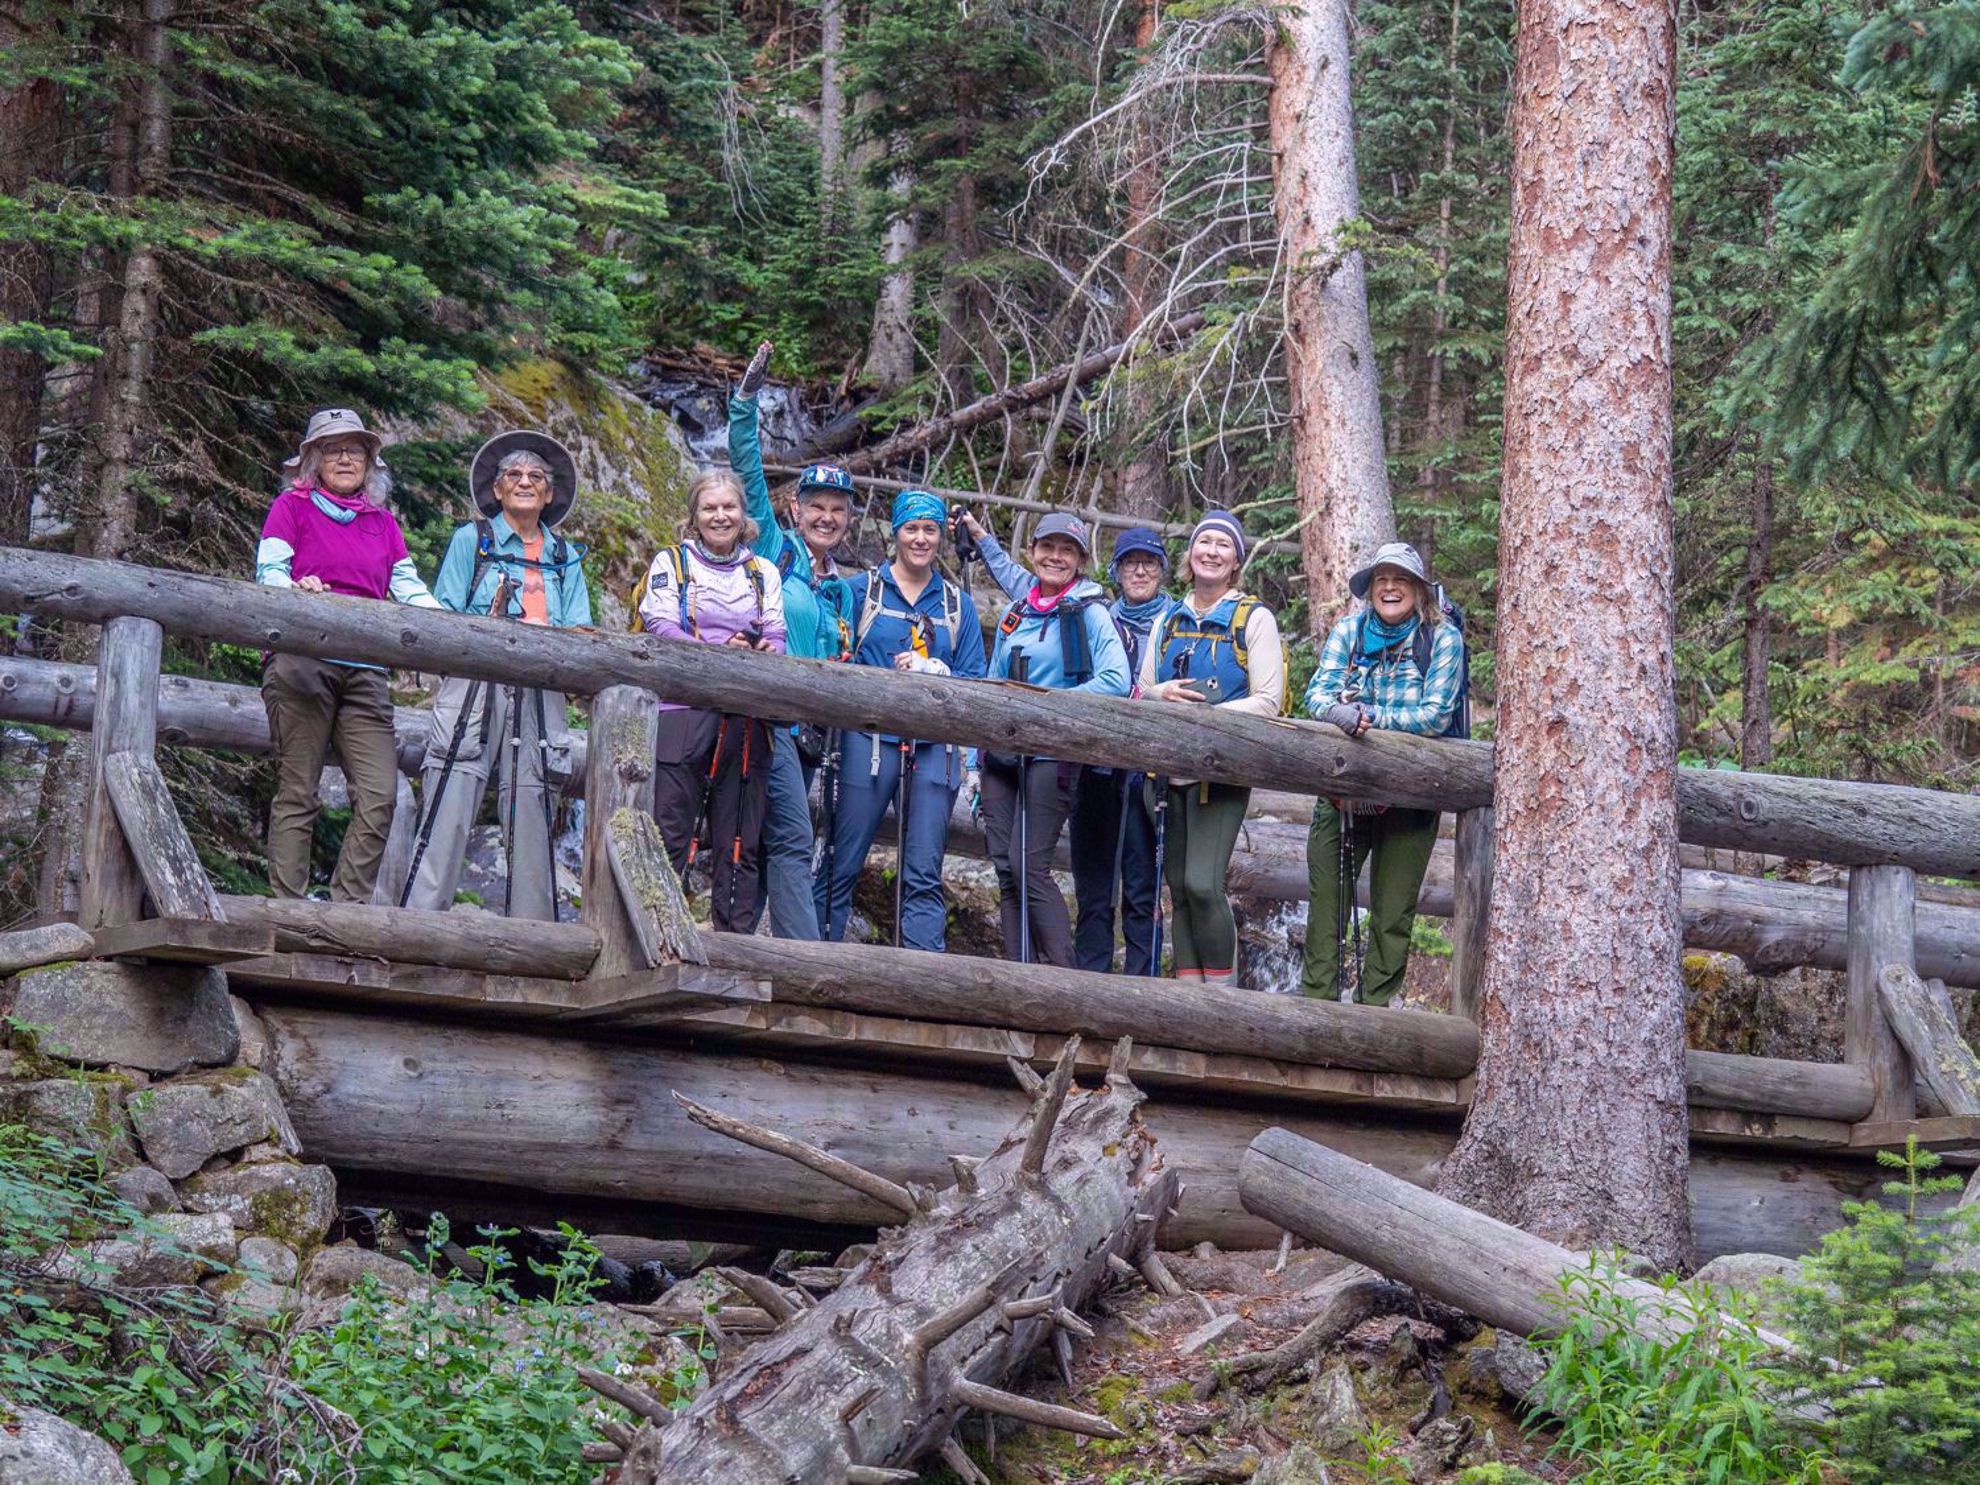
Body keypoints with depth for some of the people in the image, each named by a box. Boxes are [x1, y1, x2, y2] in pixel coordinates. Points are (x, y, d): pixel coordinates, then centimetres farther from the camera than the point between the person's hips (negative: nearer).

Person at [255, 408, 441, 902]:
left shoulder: (382, 522, 22)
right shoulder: (292, 506, 9)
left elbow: (409, 588, 15)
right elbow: (269, 572, -2)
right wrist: (299, 590, -25)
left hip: (363, 671, 4)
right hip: (301, 661, -4)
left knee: (380, 795, -7)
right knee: (297, 792, -6)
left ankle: (347, 911, -3)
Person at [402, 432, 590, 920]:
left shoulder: (565, 557, 21)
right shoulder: (471, 540, 13)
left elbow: (580, 635, 13)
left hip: (540, 695, 3)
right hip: (475, 688, -3)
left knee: (533, 819, 0)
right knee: (449, 813, -12)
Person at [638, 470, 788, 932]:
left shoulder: (763, 572, 18)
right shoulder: (672, 562, 8)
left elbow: (776, 636, 9)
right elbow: (661, 629, -5)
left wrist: (766, 653, -17)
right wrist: (720, 655, -21)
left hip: (746, 719, 3)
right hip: (684, 713, -3)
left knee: (741, 842, 4)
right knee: (670, 834, -7)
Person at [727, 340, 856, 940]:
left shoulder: (841, 591, 20)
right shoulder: (772, 551, 4)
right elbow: (748, 471, -4)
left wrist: (820, 729, 11)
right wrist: (746, 402, -12)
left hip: (804, 731, 7)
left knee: (764, 850, 7)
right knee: (792, 844, -15)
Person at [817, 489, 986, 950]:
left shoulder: (958, 604, 13)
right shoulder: (863, 590, 7)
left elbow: (975, 681, 10)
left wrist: (932, 670, -7)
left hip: (934, 750, 2)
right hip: (868, 742, -2)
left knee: (924, 877, 0)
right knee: (841, 867, -2)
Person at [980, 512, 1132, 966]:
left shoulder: (1090, 614, -2)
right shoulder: (1015, 614, 17)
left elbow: (1117, 681, -15)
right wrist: (978, 753, 18)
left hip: (1051, 755, -6)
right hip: (1000, 754, 6)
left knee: (1028, 866, -14)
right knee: (1006, 867, 2)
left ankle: (1063, 979, -10)